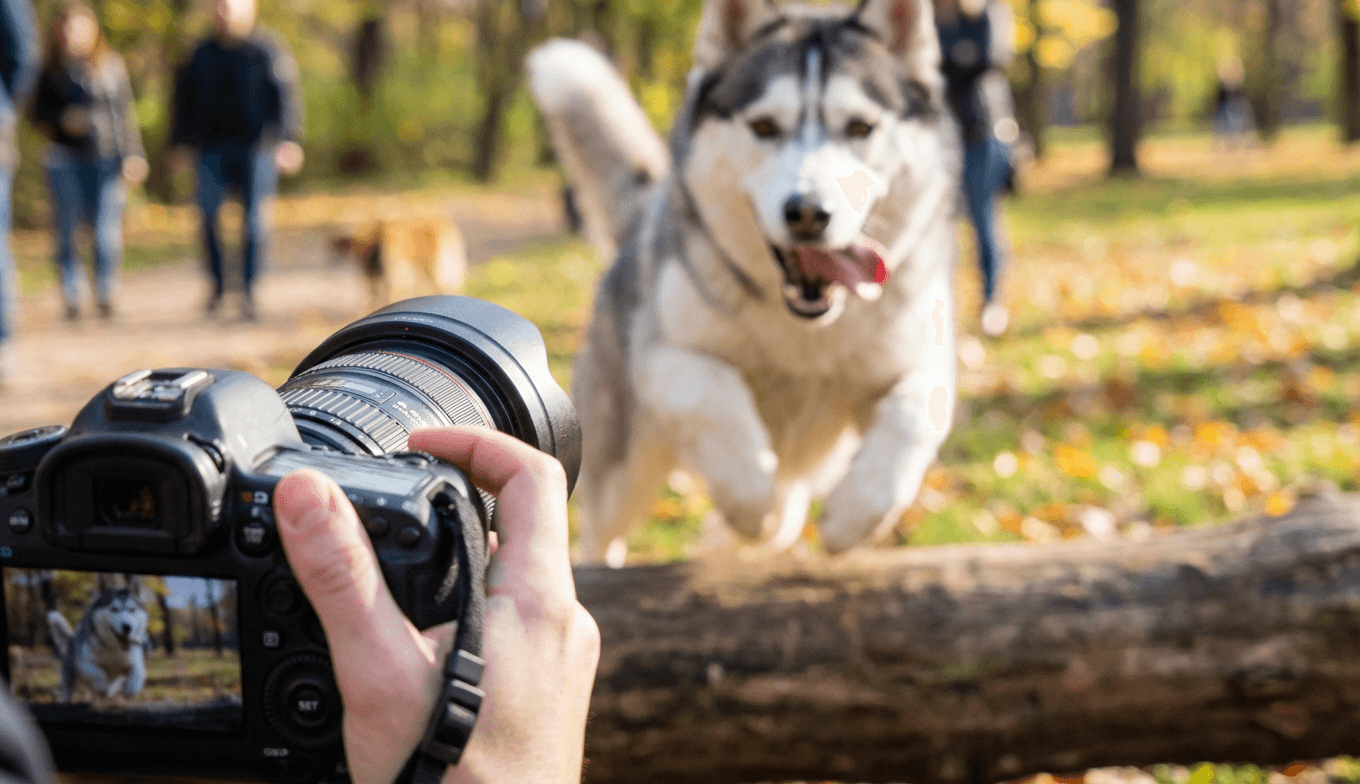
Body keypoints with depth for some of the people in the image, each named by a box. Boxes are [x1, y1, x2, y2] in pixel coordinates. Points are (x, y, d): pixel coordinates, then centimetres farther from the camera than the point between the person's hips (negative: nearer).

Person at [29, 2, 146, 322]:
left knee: (107, 232, -6)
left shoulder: (111, 65, 6)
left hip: (107, 156, -1)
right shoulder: (51, 71, 7)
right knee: (67, 230, 0)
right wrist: (62, 119, -12)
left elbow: (126, 112, 6)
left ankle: (105, 295, 10)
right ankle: (71, 298, 11)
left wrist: (133, 155, 0)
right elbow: (38, 113, 9)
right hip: (66, 158, 1)